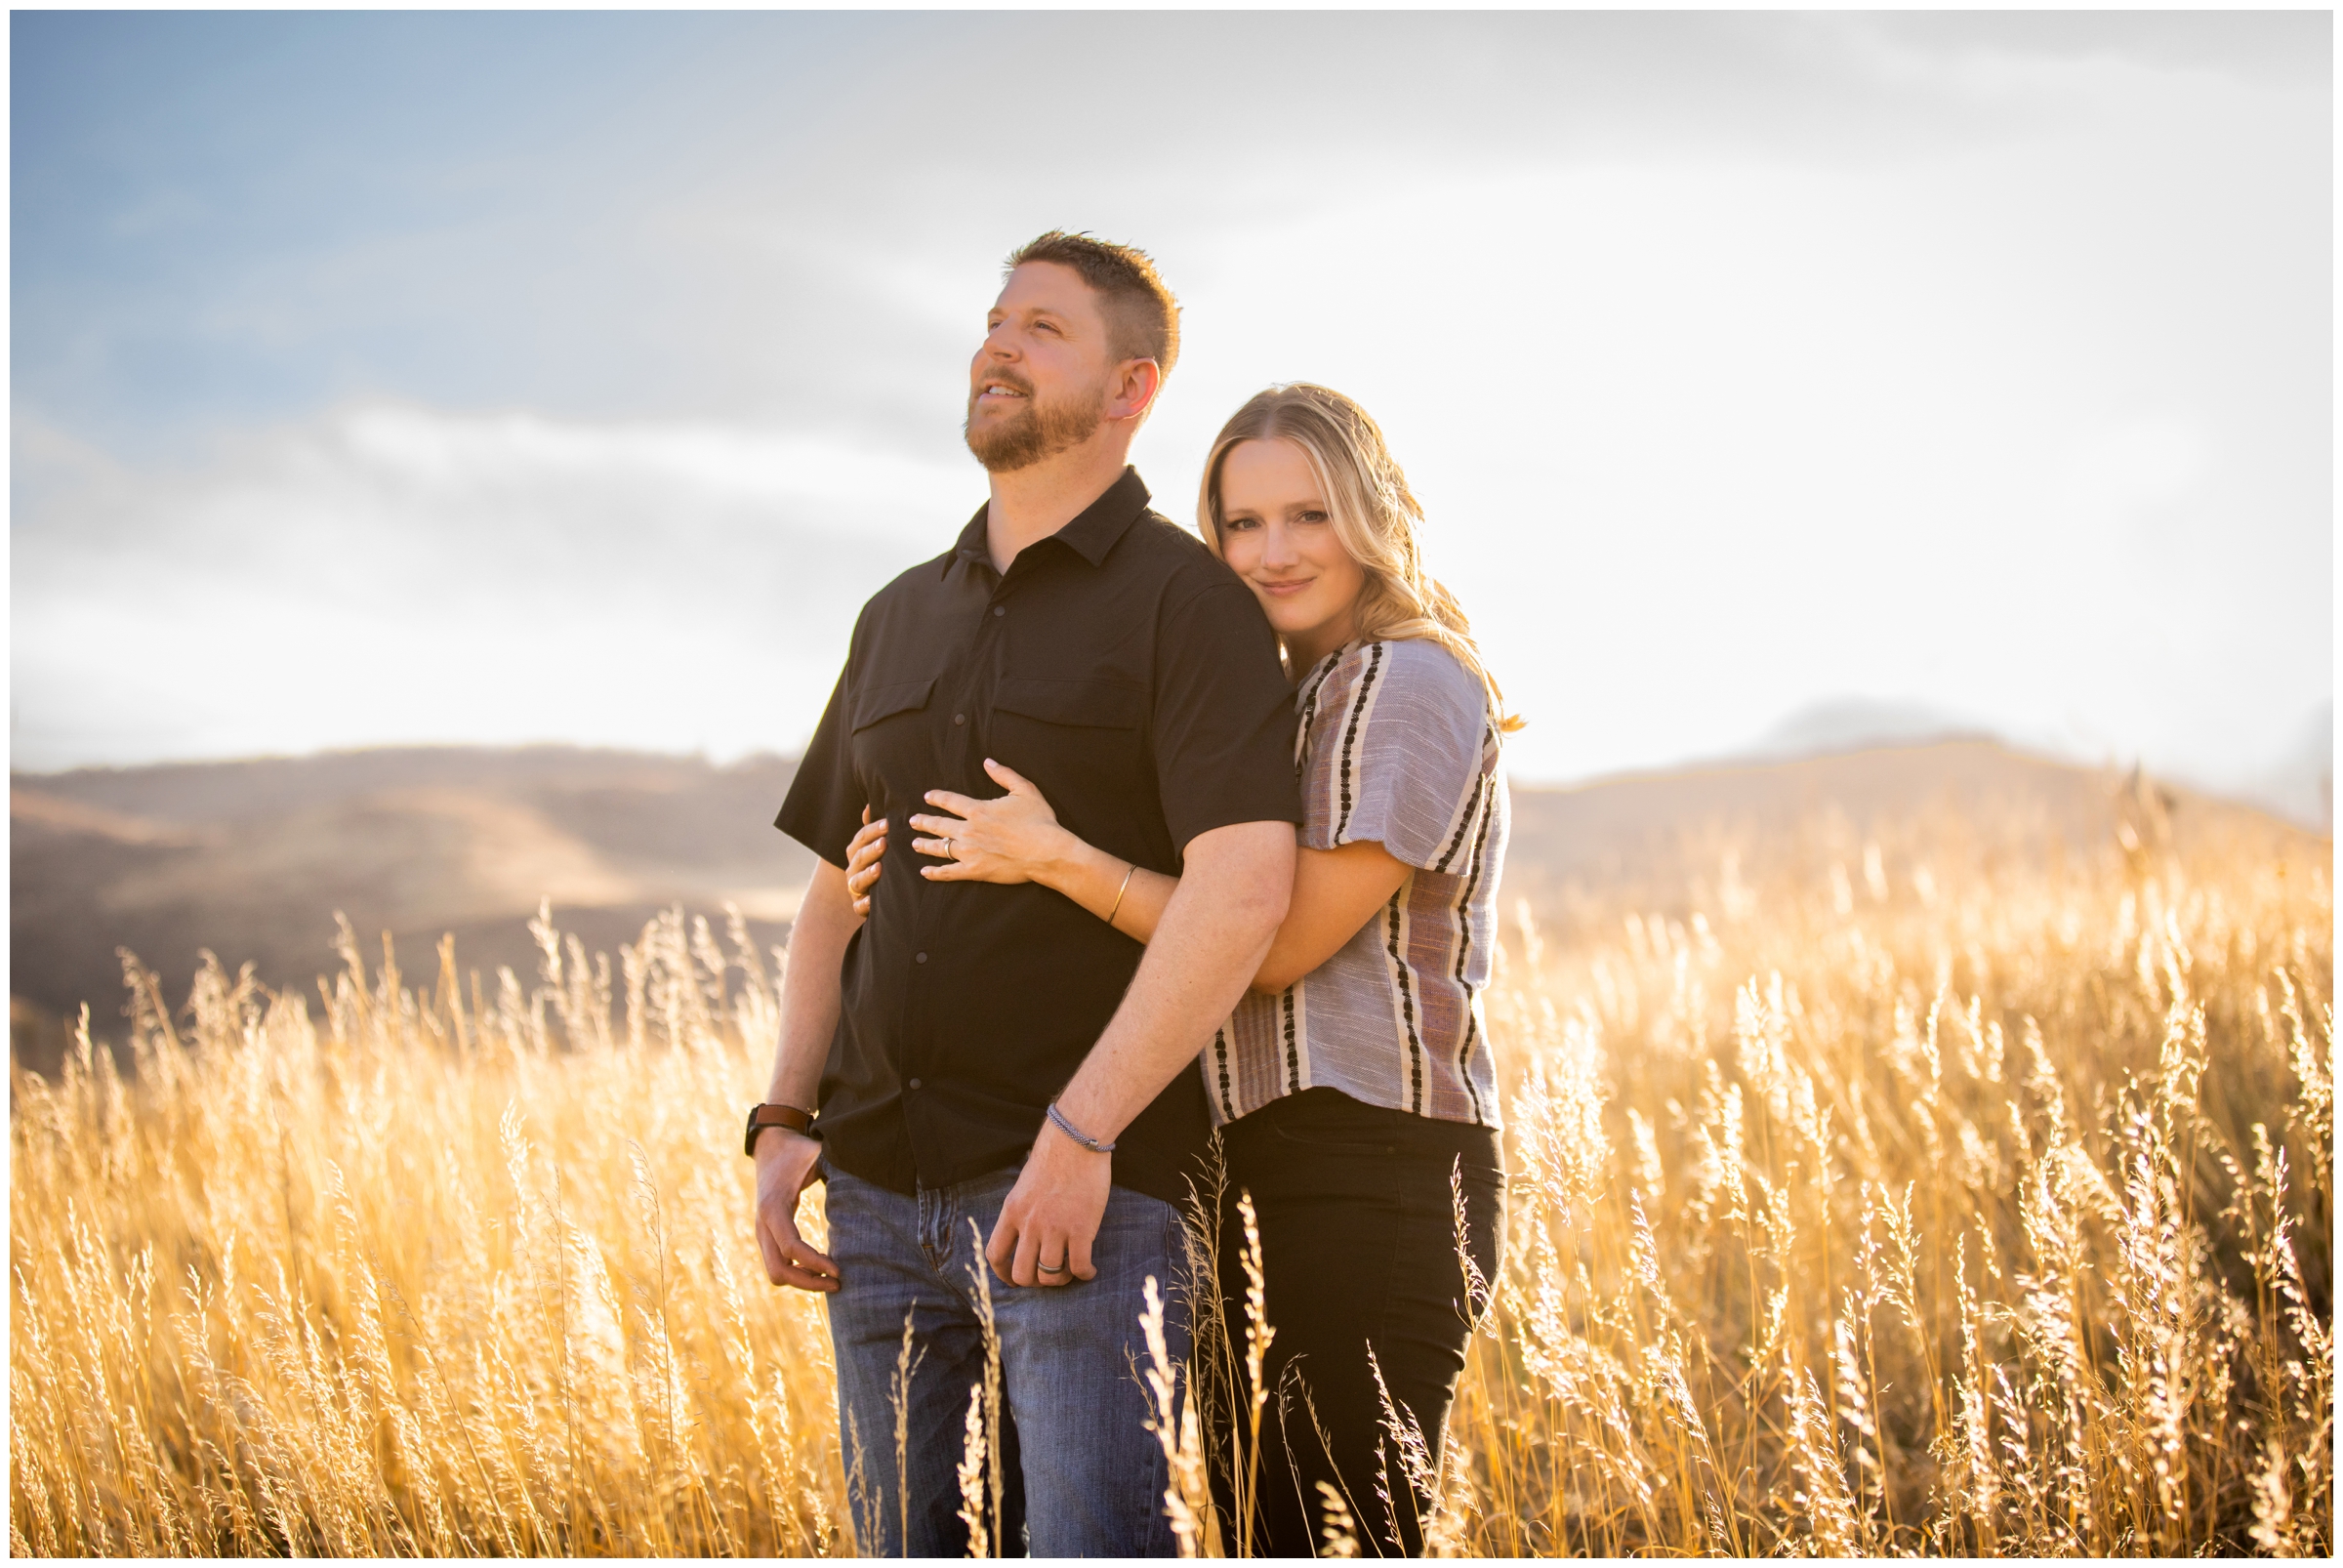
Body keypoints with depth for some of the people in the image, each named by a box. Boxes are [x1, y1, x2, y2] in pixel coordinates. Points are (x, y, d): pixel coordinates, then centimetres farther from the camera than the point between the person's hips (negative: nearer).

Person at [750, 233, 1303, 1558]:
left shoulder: (1185, 601, -4)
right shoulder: (900, 618, 17)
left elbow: (1244, 888, -16)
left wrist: (1080, 1131, -20)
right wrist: (785, 1122, 8)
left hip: (1083, 1192, -6)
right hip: (879, 1193, 7)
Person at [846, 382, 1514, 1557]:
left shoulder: (1409, 685, -7)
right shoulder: (1281, 702, 21)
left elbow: (1281, 943, -13)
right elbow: (1188, 923, 20)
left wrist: (1057, 858, -15)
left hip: (1373, 1182, -9)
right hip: (1257, 1184, 9)